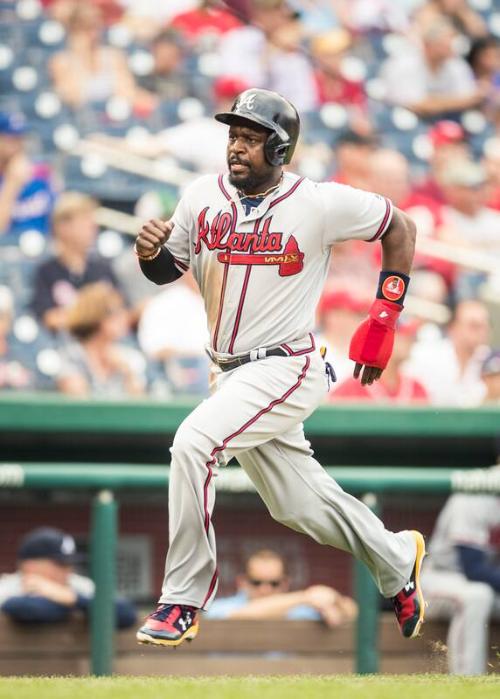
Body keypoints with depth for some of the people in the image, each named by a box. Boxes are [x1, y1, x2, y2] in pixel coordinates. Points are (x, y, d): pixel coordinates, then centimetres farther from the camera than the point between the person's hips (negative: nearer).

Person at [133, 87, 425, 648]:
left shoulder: (319, 203, -12)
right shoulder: (203, 196, 0)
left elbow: (398, 227, 1)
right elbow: (168, 271, 10)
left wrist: (385, 316, -3)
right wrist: (150, 252, -14)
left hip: (287, 367, -6)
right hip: (233, 374, 6)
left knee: (194, 442, -27)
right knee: (298, 506, 16)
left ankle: (183, 601, -19)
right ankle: (396, 559, 43)